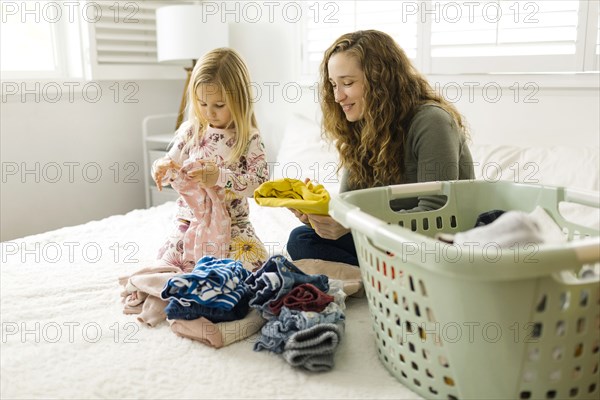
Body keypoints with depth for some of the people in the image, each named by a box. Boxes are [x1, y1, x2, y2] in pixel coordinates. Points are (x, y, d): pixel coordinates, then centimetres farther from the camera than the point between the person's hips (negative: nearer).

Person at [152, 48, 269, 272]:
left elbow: (260, 183, -17)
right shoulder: (190, 131, 1)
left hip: (232, 225, -2)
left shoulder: (249, 138, -8)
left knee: (254, 261, -21)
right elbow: (170, 167, 7)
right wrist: (162, 168, -18)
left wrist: (221, 177, -32)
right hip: (190, 219, 2)